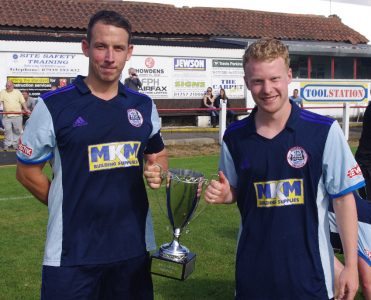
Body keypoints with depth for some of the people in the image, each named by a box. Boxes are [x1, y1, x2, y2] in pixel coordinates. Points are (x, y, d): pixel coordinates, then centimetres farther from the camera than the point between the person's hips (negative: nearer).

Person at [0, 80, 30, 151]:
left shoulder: (17, 92, 7)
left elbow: (23, 102, 5)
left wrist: (26, 109, -6)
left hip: (17, 115, 1)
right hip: (7, 115, 0)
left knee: (17, 130, 5)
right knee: (7, 130, 2)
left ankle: (15, 143, 16)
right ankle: (7, 144, 11)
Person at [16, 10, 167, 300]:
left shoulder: (144, 105, 4)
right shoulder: (54, 105, -9)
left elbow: (159, 153, 18)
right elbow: (27, 170, -1)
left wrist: (157, 171, -4)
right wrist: (72, 206, 0)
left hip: (134, 247, 4)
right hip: (72, 253, -4)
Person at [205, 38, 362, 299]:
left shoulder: (324, 131, -12)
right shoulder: (234, 136, -3)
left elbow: (343, 198, -6)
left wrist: (350, 265, -5)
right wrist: (222, 194, -12)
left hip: (309, 270, -2)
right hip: (253, 269, 3)